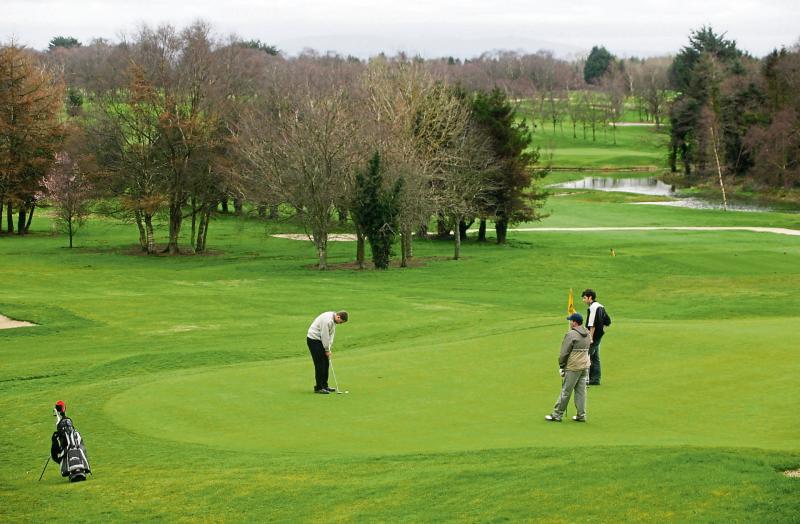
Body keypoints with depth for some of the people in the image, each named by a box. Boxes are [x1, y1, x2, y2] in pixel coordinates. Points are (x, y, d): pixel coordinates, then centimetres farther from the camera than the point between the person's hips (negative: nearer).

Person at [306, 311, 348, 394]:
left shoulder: (333, 320, 5)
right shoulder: (327, 320, -27)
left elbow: (331, 334, 9)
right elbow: (325, 336, -23)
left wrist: (329, 348, 3)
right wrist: (327, 350, -14)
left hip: (320, 340, 10)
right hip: (314, 340, -10)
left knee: (326, 363, 10)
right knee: (320, 364, -10)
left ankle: (324, 386, 16)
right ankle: (318, 387, -5)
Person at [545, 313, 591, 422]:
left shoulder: (571, 334, -15)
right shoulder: (587, 334, 10)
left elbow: (564, 353, -13)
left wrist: (561, 366, -3)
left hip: (573, 368, -7)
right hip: (585, 366, 7)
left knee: (565, 391, -1)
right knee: (581, 391, 10)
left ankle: (557, 415, 6)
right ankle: (581, 415, 11)